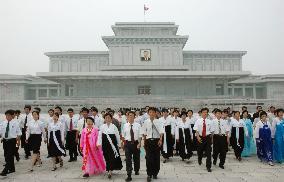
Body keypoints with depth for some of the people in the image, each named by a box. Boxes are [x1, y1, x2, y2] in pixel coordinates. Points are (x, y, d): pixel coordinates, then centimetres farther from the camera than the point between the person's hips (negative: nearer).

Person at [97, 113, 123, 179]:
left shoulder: (114, 126, 0)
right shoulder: (102, 126, 2)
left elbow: (117, 135, 5)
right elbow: (100, 135, -3)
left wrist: (118, 143, 7)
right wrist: (99, 143, -13)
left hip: (113, 143, -1)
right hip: (105, 144, 1)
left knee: (112, 157, -8)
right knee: (107, 157, 10)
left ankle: (110, 171, -5)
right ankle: (110, 169, 29)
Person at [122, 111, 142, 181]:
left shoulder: (138, 125, -5)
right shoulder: (125, 125, -2)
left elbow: (140, 135, -5)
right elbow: (123, 135, 6)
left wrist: (139, 143, -12)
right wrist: (124, 143, 6)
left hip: (136, 143, 1)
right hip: (128, 143, -1)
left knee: (136, 158, 18)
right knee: (128, 159, -3)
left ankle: (136, 170, 43)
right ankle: (129, 175, 4)